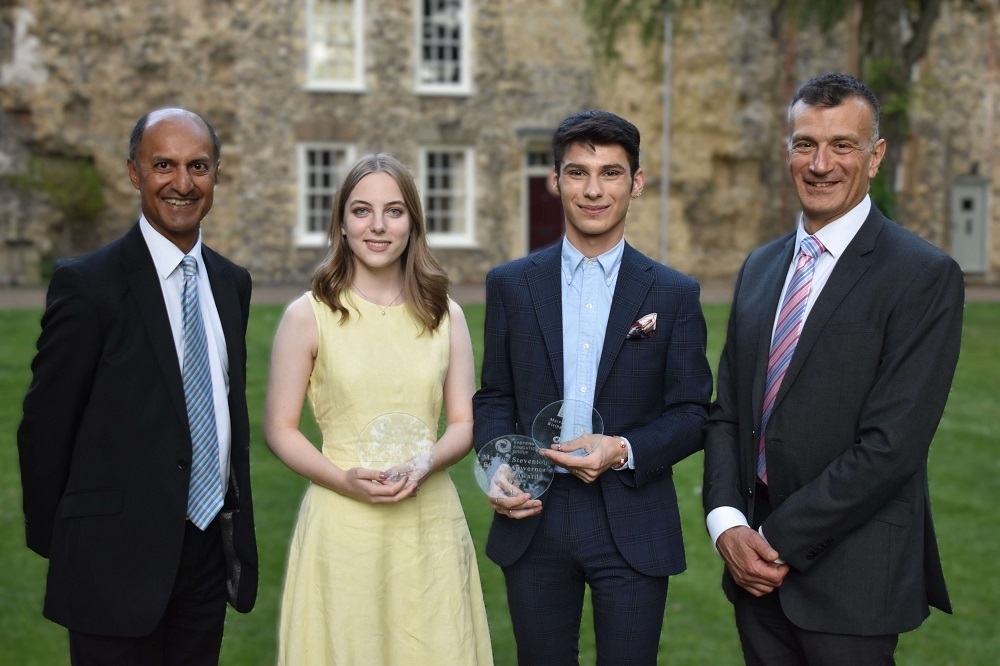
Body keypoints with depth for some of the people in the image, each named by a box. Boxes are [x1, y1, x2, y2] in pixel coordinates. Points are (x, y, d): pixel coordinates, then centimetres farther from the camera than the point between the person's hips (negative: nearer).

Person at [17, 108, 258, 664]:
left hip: (212, 549, 6)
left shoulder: (232, 282, 9)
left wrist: (238, 529, 14)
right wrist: (54, 544, -3)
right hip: (120, 559, -5)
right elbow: (45, 426, -8)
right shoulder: (88, 284, -11)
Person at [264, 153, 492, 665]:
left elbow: (466, 422, 7)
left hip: (430, 522, 2)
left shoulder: (445, 315, 6)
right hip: (342, 525, -2)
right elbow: (278, 429, 0)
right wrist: (345, 480, -16)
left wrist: (424, 466, -13)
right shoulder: (308, 316, -2)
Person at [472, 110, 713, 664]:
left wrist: (623, 451, -17)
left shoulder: (674, 294, 1)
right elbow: (494, 397, 9)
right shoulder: (510, 284, 5)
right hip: (533, 522, 1)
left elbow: (692, 414, 0)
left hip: (633, 532, -1)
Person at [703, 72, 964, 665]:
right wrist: (726, 522, -5)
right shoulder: (761, 267, 11)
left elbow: (891, 445, -17)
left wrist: (780, 542, -15)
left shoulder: (925, 276, -11)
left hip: (850, 575, -5)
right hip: (758, 564, 6)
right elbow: (728, 410, 10)